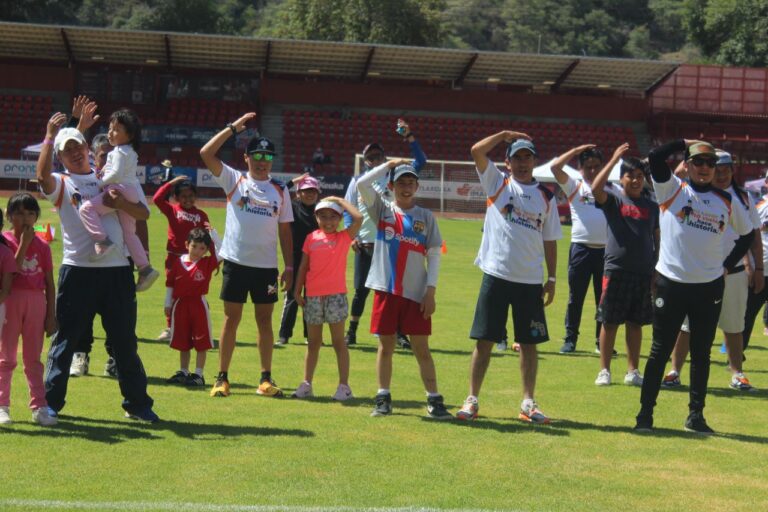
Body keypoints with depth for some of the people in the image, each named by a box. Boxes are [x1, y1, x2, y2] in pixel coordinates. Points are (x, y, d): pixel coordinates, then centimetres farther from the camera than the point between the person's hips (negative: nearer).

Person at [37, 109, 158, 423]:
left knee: (125, 340, 7)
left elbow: (143, 213, 9)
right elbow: (42, 176, -20)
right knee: (65, 338, 2)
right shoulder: (61, 184, 5)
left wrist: (120, 203, -9)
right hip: (77, 270, -2)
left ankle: (137, 403, 16)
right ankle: (51, 402, 10)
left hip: (117, 270, 3)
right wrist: (50, 137, -21)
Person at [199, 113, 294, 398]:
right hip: (236, 262, -2)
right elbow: (206, 154, -9)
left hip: (266, 266, 2)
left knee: (264, 320, 7)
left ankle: (266, 379, 13)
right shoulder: (234, 180, 2)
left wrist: (289, 266, 4)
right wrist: (233, 128, -10)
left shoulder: (280, 191, 8)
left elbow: (284, 230, 10)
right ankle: (222, 378, 8)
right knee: (231, 319, 2)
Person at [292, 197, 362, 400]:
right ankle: (306, 384, 18)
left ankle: (344, 386, 5)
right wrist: (297, 290, 7)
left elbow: (358, 218, -16)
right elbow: (304, 266, 11)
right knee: (313, 342, 12)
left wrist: (339, 200, -7)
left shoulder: (344, 237, -1)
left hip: (335, 295, -3)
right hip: (312, 297, 3)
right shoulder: (311, 238, 7)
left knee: (338, 341, 1)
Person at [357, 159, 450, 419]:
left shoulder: (425, 216, 6)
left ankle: (434, 400, 6)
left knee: (421, 348, 2)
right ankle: (383, 398, 15)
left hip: (416, 292, 0)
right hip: (386, 289, 0)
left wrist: (431, 290, -4)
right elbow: (362, 184, -9)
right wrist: (389, 164, -2)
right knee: (386, 345, 6)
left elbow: (434, 254, 4)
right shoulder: (383, 210, 6)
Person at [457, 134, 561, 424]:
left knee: (529, 343, 6)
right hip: (496, 275, -2)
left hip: (531, 280, 2)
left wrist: (552, 279, 7)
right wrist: (506, 135, -2)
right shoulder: (497, 183, 5)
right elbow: (477, 151, -9)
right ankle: (472, 400, 8)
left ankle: (528, 403, 14)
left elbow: (550, 240, 11)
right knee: (484, 340, 0)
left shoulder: (546, 196, 10)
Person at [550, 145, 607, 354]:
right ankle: (570, 339, 11)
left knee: (605, 298, 7)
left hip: (607, 250, 2)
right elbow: (555, 167, -3)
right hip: (581, 248, -1)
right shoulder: (574, 186, 7)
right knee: (575, 297, 4)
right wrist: (576, 150, -1)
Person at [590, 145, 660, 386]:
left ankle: (633, 371, 16)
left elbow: (657, 238, 15)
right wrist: (614, 159, -19)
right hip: (616, 269, -3)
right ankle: (604, 370, 8)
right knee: (609, 322, 1)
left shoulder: (651, 206, 11)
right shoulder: (613, 199, 2)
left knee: (635, 323, 9)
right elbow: (596, 188, -19)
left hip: (644, 273, 3)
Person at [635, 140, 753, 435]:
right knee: (660, 350, 3)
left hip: (709, 287, 3)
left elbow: (747, 234, 19)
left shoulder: (726, 202, 6)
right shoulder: (672, 189, -2)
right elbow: (655, 157, -18)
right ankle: (645, 413, 8)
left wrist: (728, 265, 10)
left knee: (701, 353, 9)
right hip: (671, 283, -3)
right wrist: (687, 143, -7)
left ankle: (696, 415, 17)